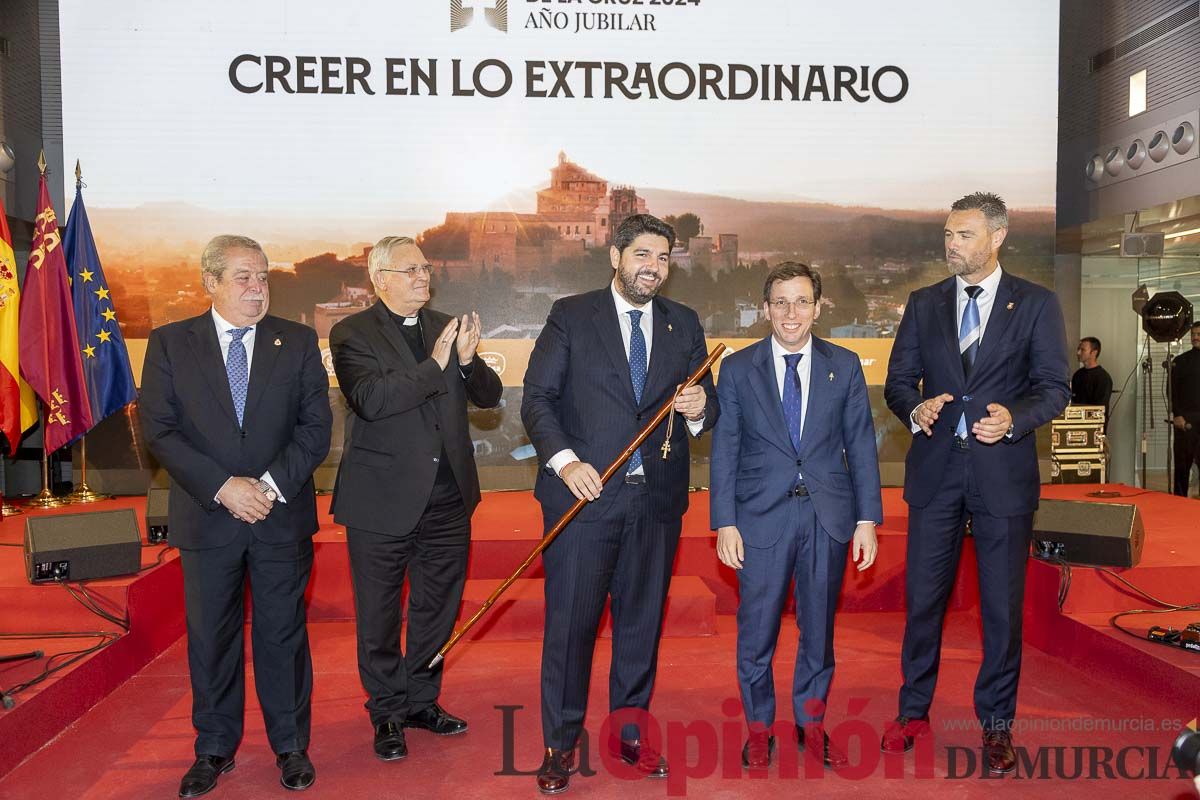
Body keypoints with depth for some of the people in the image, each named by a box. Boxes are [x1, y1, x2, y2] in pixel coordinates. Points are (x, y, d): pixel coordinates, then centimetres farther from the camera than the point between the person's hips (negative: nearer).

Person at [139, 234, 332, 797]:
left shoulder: (298, 342, 3)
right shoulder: (170, 344, 2)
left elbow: (316, 428, -1)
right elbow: (159, 430, -4)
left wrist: (273, 484, -14)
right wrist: (223, 487, -14)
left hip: (282, 516, 0)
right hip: (206, 517, 0)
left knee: (284, 634, 9)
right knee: (210, 637, 11)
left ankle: (290, 746, 24)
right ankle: (214, 750, 29)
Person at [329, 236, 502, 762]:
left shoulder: (446, 328, 7)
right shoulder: (353, 334, -7)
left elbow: (489, 396, 3)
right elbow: (369, 399, -23)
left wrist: (468, 359, -16)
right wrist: (434, 364, -27)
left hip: (448, 497, 5)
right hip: (383, 500, -4)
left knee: (437, 608, 17)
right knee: (379, 615, 10)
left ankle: (422, 701, 35)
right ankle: (387, 714, 28)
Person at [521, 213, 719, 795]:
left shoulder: (685, 325, 10)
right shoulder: (571, 316, 0)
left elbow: (704, 406, 11)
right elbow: (537, 398, -4)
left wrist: (700, 408, -13)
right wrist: (564, 460, -17)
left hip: (658, 499, 3)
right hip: (585, 492, -3)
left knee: (642, 620, 14)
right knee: (571, 622, 3)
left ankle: (629, 732, 31)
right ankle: (561, 743, 21)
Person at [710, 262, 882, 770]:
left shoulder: (845, 366, 4)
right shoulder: (737, 369, 0)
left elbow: (861, 445, 4)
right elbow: (724, 451, 0)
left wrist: (867, 519, 0)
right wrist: (725, 523, -5)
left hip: (829, 516, 1)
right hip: (762, 517, -1)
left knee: (819, 627, 14)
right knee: (757, 629, 7)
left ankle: (811, 722, 33)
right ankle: (759, 727, 26)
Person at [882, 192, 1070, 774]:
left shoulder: (1036, 304, 2)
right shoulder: (924, 304, 9)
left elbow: (1054, 387, -1)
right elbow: (898, 380, 7)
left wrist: (1014, 418, -20)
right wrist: (915, 409, -14)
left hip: (1003, 471, -2)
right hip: (935, 469, 2)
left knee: (1003, 605, 7)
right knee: (923, 596, 9)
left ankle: (996, 723, 24)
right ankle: (914, 710, 25)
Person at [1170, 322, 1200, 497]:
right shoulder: (1180, 361, 7)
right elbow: (1172, 391, 2)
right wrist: (1176, 415, -8)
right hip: (1185, 419, -1)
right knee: (1182, 463, 3)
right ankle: (1179, 499, 9)